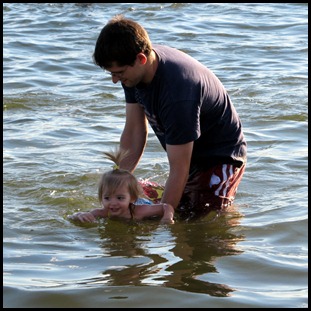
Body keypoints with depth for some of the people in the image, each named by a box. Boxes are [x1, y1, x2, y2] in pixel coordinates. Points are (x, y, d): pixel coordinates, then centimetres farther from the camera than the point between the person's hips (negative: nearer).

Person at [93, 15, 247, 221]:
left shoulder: (177, 91, -37)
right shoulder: (134, 70, -11)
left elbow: (178, 171, -33)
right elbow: (134, 131, -4)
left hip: (221, 155, -8)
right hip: (189, 154, 8)